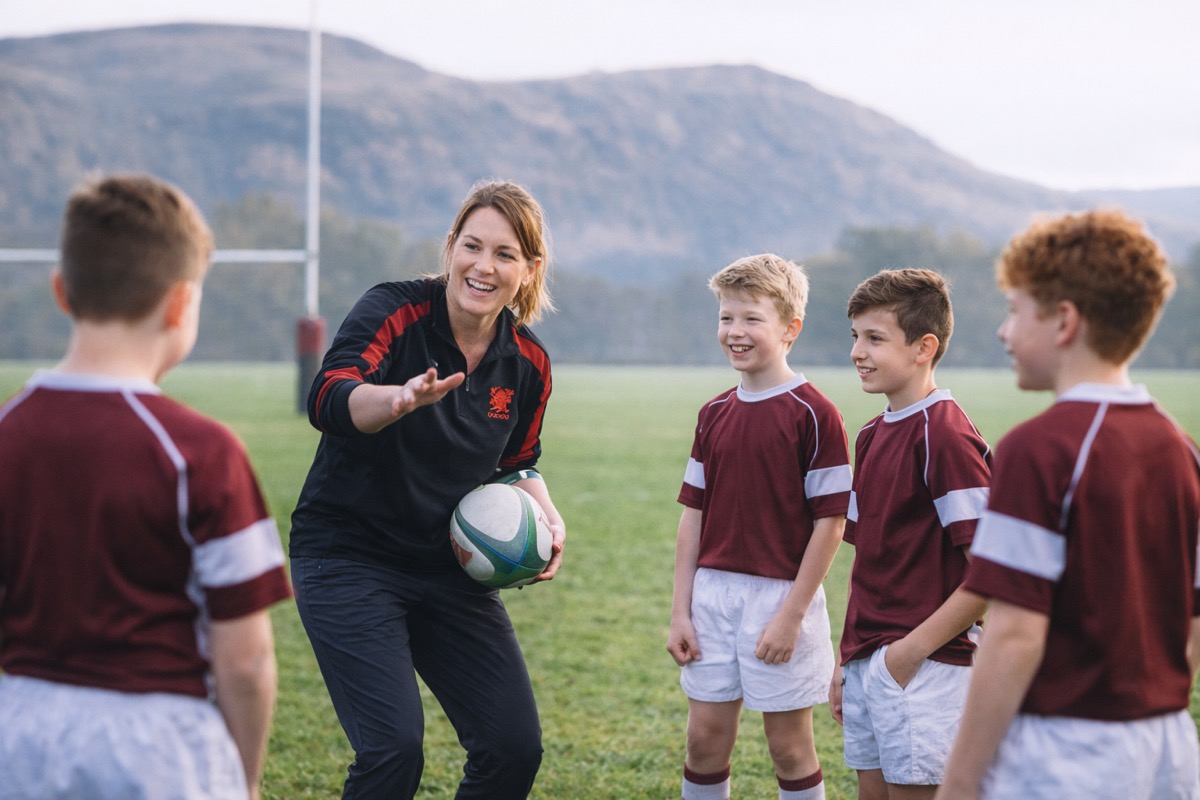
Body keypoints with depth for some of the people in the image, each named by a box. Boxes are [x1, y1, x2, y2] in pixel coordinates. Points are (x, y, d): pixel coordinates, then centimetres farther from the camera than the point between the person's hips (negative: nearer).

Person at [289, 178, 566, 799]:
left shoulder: (528, 364, 0)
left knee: (515, 748, 1)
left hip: (450, 568, 6)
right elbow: (327, 400, -35)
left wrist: (545, 515, -3)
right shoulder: (394, 311, -16)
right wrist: (401, 398, -55)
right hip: (348, 557, -5)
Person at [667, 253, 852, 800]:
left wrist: (791, 615, -14)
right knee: (705, 740, 9)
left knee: (789, 748, 5)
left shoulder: (813, 413, -10)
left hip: (781, 596, -5)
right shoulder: (715, 414, 8)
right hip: (713, 592, 5)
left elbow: (830, 523, -11)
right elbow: (694, 515, 10)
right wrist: (680, 611, 6)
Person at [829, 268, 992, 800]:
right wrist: (848, 658, 17)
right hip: (868, 664, 8)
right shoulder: (873, 435, 13)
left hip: (924, 670, -8)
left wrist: (914, 647, -16)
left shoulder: (944, 435, -15)